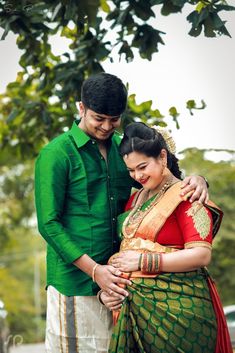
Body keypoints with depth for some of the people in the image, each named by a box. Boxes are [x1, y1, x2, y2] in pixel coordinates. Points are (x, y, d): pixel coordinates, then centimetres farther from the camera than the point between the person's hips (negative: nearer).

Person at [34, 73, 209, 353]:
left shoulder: (121, 148, 10)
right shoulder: (56, 154, -8)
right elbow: (49, 224, -11)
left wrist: (195, 180, -8)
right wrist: (94, 269, -16)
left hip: (115, 277, 6)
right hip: (75, 279, -6)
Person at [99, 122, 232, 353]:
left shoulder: (185, 196, -6)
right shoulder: (134, 200, 15)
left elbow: (201, 255, -16)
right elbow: (123, 251, 18)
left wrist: (143, 261, -15)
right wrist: (104, 291, 1)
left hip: (174, 308, -6)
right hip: (136, 307, 6)